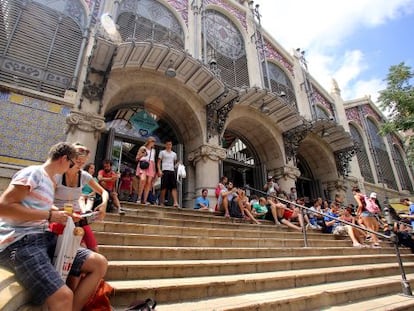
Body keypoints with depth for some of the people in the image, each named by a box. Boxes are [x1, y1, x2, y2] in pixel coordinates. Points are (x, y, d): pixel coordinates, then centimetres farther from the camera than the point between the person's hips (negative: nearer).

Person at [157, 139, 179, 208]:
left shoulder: (174, 154, 22)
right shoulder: (162, 152, 10)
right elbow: (158, 162, 5)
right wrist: (159, 170, -9)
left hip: (172, 171, 4)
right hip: (165, 171, -4)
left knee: (174, 187, -9)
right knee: (164, 187, -5)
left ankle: (175, 202, -16)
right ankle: (161, 203, 4)